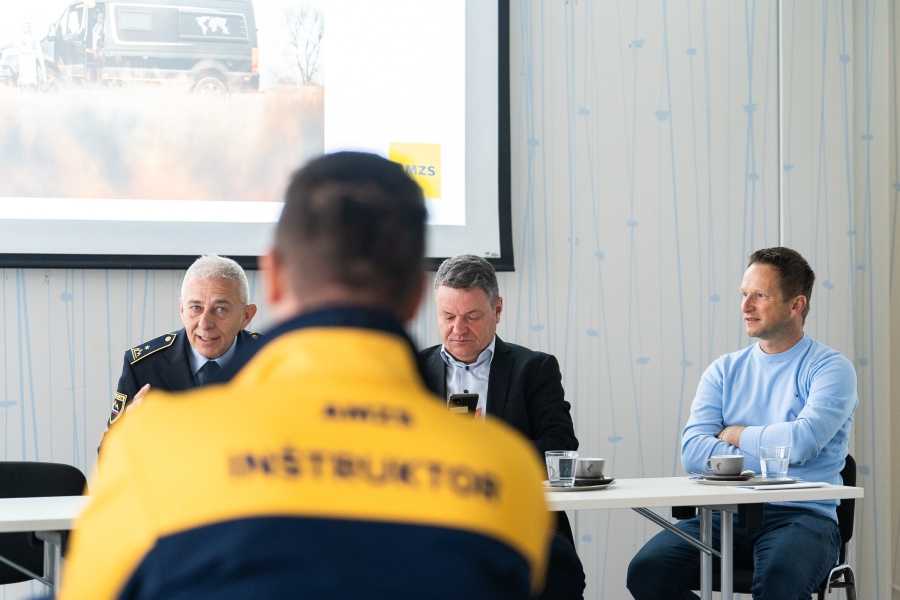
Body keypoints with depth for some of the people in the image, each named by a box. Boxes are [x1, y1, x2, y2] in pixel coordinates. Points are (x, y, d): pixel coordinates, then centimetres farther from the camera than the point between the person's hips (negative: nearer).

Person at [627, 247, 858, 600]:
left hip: (802, 516, -4)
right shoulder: (724, 371, 16)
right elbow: (692, 452, 2)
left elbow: (803, 441, -15)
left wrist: (736, 435, 1)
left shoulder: (830, 368, 3)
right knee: (646, 570, -22)